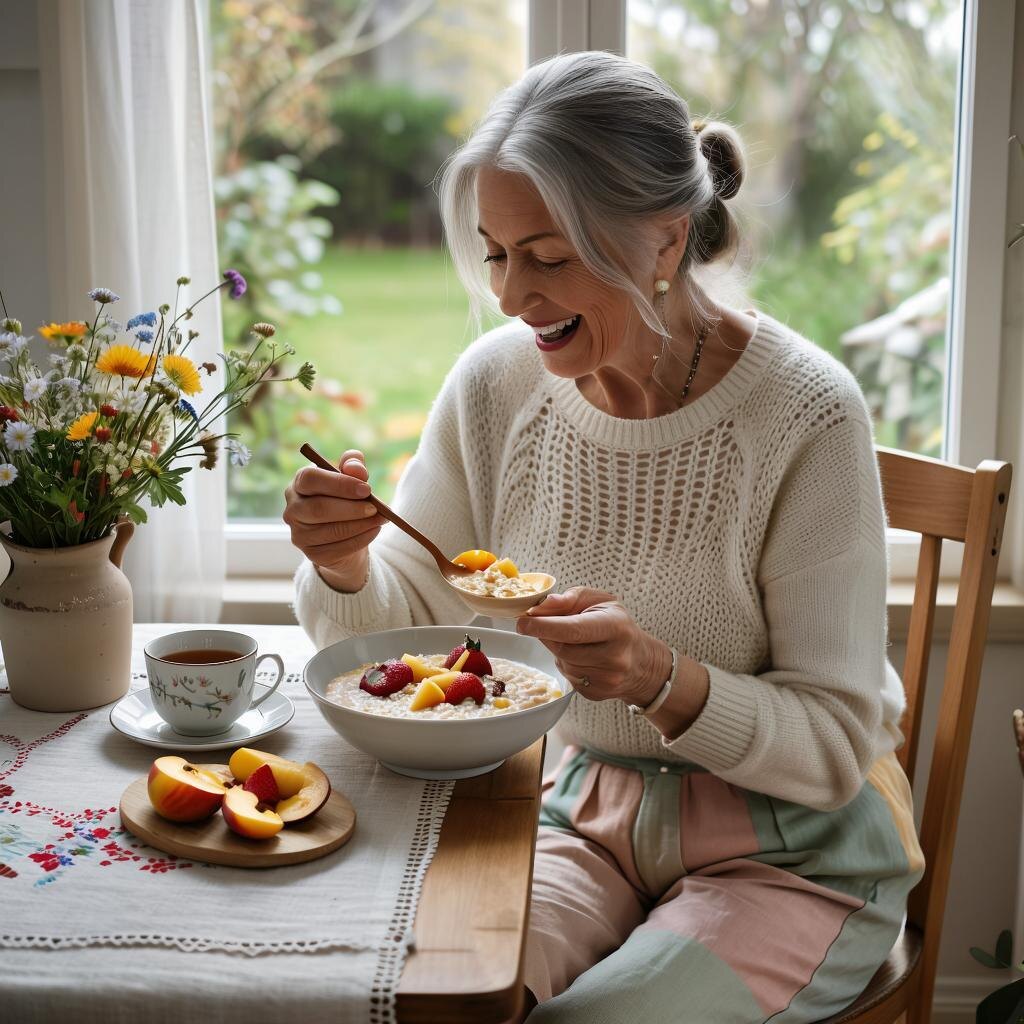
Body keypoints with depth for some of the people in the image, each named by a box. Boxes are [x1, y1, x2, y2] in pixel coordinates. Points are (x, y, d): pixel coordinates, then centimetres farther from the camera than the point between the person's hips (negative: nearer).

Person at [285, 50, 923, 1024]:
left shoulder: (804, 414, -21)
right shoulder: (496, 382, -7)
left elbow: (836, 744, -17)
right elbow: (405, 617, 2)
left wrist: (665, 678, -35)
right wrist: (347, 568, -21)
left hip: (793, 851, -3)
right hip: (587, 817, 3)